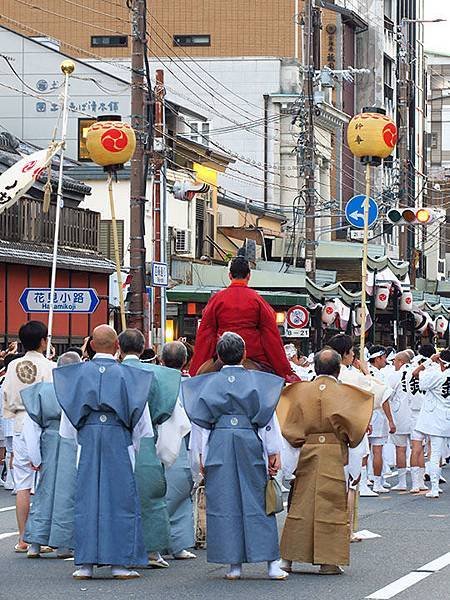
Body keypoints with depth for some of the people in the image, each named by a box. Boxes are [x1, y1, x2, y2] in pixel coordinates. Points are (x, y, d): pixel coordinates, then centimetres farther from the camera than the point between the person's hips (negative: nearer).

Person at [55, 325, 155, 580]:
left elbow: (67, 423, 7)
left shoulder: (78, 374, 3)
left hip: (87, 438, 2)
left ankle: (85, 563, 3)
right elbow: (140, 419, 2)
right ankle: (120, 561, 0)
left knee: (87, 501, 5)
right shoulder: (128, 375, -1)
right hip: (119, 439, -2)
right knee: (120, 499, 3)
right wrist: (136, 448, 12)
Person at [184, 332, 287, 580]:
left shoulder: (208, 383, 5)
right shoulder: (258, 382, 3)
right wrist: (274, 452, 4)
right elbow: (268, 418, 2)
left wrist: (201, 453, 10)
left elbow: (201, 420, 5)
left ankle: (234, 564, 1)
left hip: (218, 446, 0)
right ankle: (272, 563, -2)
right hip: (251, 444, 0)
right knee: (257, 502, 3)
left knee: (223, 504, 4)